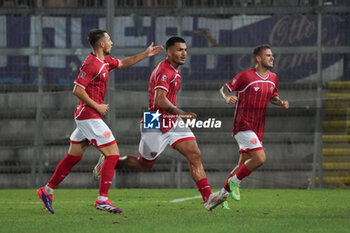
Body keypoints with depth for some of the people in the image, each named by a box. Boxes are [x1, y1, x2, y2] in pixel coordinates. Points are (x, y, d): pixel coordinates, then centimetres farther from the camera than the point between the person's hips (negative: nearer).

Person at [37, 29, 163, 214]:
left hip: (85, 116, 10)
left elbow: (123, 63, 31)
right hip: (89, 116, -10)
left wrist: (145, 54, 26)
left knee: (73, 157, 16)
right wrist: (97, 106, -16)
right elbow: (77, 90, -20)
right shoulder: (91, 64, -17)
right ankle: (102, 199, -13)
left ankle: (47, 191, 22)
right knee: (113, 154, -10)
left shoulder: (105, 60, 12)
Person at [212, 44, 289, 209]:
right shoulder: (245, 76, -10)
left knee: (243, 165, 9)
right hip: (243, 126, -7)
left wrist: (281, 102, 2)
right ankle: (234, 182, 0)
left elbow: (273, 97, 24)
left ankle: (222, 195, 22)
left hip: (258, 128, 7)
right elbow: (224, 88, -2)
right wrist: (227, 98, -25)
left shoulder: (273, 78, 10)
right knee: (260, 158, -21)